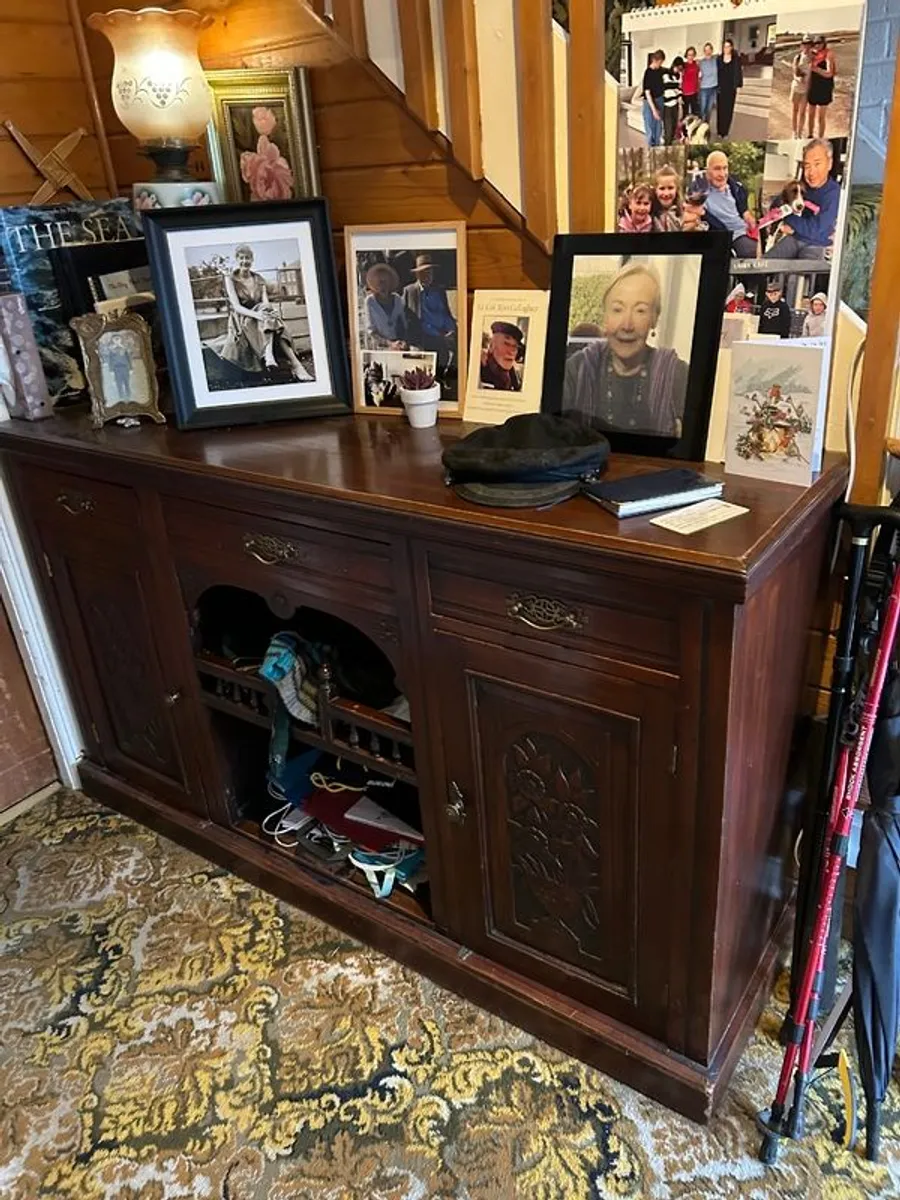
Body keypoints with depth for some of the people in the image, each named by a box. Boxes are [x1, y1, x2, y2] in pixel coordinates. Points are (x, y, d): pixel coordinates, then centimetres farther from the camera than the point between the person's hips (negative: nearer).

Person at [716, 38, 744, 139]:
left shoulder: (736, 59, 2)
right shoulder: (719, 59, 4)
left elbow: (738, 73, 2)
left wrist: (737, 85, -7)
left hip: (731, 88, -1)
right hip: (721, 88, 1)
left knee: (728, 110, 1)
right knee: (720, 109, 3)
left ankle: (725, 132, 6)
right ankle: (720, 131, 10)